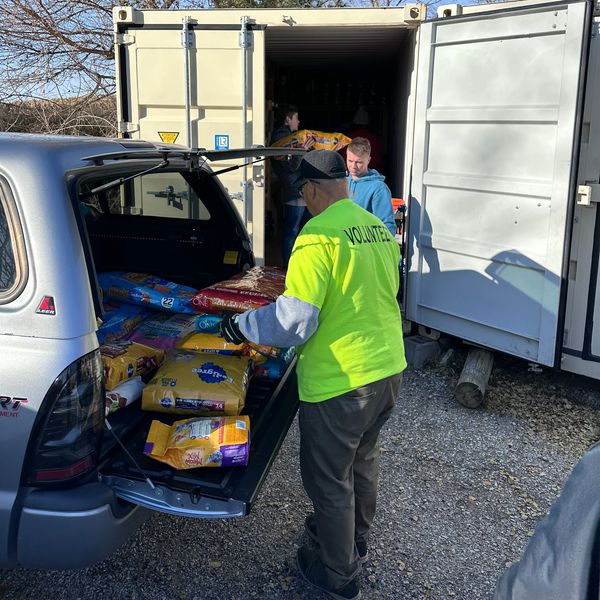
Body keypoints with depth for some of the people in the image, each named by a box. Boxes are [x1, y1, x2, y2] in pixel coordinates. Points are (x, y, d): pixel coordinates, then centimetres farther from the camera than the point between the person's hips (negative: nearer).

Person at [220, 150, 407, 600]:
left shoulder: (319, 234, -19)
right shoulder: (379, 229, 6)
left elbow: (294, 319, -21)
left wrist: (241, 326, -6)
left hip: (341, 382, -8)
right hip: (389, 370, 9)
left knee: (329, 478, 12)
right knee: (363, 459, 27)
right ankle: (355, 538, 50)